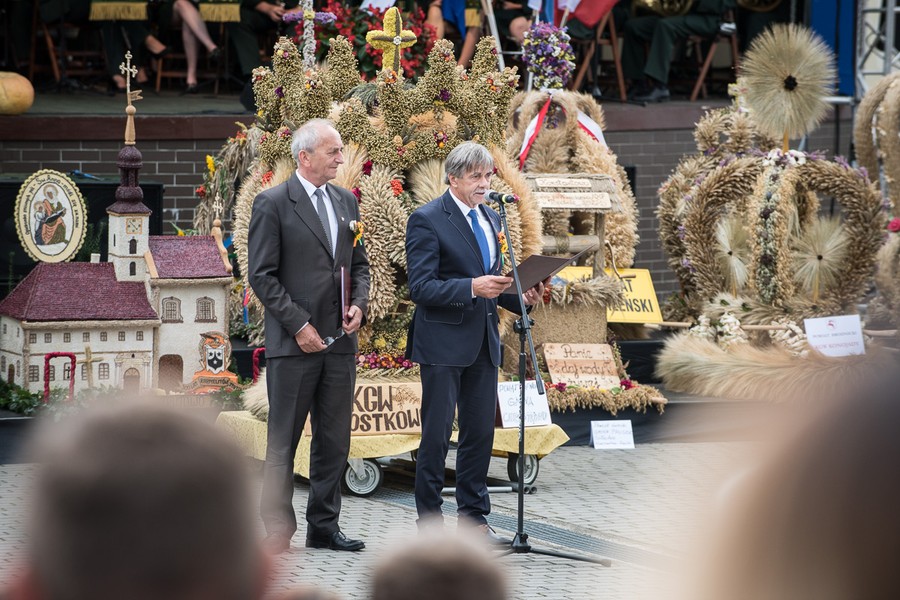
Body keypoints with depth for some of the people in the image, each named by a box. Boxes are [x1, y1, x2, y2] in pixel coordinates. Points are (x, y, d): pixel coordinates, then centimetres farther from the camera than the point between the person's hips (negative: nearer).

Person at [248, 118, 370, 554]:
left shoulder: (346, 201, 13)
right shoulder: (273, 204, -6)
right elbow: (262, 276, -9)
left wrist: (359, 304, 1)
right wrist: (298, 325, -14)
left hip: (339, 340, 6)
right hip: (294, 341, -6)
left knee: (335, 441, 8)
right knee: (282, 443, 0)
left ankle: (324, 527, 16)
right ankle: (277, 530, 6)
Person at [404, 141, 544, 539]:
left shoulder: (490, 218, 15)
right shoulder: (427, 220, -9)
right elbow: (420, 287, -15)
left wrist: (519, 296, 3)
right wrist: (472, 287, -26)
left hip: (483, 342, 7)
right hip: (443, 342, -7)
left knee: (480, 431, 9)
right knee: (436, 433, -2)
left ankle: (474, 516, 18)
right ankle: (428, 521, 5)